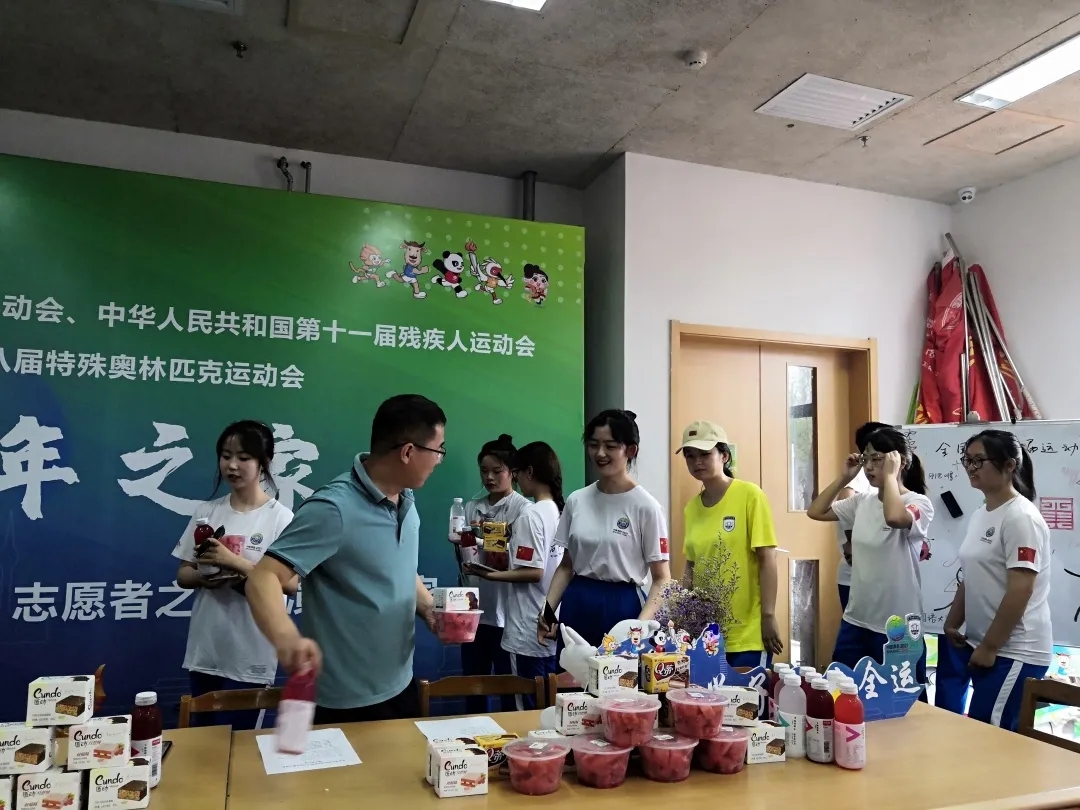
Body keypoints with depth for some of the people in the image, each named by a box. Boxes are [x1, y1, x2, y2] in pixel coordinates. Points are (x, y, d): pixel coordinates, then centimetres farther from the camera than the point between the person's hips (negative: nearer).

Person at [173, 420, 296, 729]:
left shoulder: (279, 517, -10)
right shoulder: (206, 512, 4)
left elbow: (290, 583, -16)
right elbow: (183, 575, 8)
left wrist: (234, 561, -22)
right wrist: (205, 577, -14)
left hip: (251, 657, -4)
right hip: (204, 651, 5)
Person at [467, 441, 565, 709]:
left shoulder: (530, 514, -16)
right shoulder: (558, 511, 8)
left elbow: (534, 572, -20)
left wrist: (491, 574, -12)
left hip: (529, 629, -8)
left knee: (530, 708, 1)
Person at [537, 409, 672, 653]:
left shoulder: (645, 506, -9)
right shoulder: (576, 501, 4)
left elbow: (662, 579, -7)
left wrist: (640, 624, -21)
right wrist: (547, 610, 1)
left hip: (622, 606, -4)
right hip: (576, 607, 4)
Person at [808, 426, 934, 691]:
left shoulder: (919, 503, -12)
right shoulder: (861, 502, 6)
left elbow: (894, 518, -34)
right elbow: (815, 511, 8)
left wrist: (889, 475, -21)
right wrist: (844, 478, 2)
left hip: (897, 628, -6)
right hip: (855, 621, 6)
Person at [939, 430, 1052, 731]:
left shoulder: (1021, 518, -16)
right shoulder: (979, 515, 11)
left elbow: (1020, 591, -21)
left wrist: (990, 647, -18)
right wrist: (952, 625, 12)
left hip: (1014, 652, -8)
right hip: (978, 644, 8)